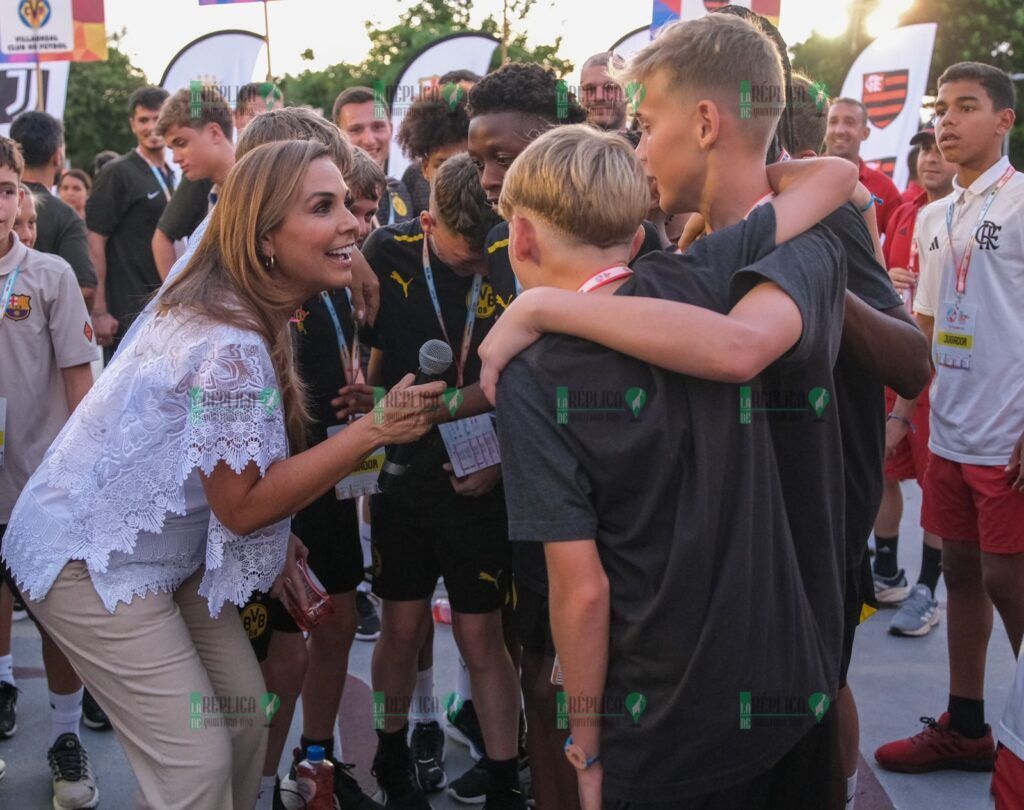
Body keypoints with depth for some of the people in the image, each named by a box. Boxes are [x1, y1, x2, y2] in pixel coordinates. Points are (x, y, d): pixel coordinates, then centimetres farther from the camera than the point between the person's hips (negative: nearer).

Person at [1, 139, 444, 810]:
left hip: (167, 550, 10)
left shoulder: (237, 310, 3)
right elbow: (240, 504, -24)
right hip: (93, 562, -9)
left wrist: (274, 544, 5)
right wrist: (375, 430, -26)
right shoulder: (232, 346, -29)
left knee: (247, 715, 12)